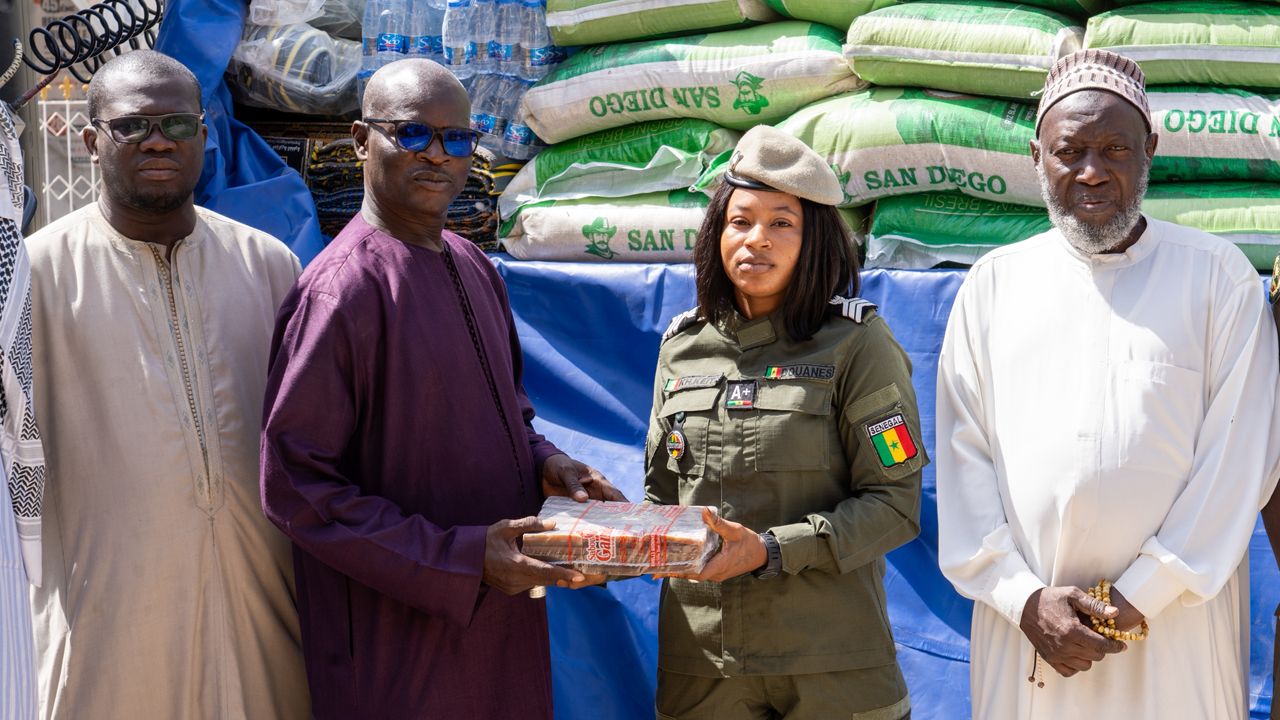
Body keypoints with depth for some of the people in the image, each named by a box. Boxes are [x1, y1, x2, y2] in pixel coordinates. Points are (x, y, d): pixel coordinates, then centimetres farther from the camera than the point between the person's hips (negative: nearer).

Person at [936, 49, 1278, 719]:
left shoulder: (1219, 275, 1)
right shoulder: (993, 283, 7)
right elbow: (961, 456, 3)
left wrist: (1141, 596, -10)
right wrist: (1023, 596, -7)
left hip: (1178, 620, -1)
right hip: (1023, 622, 2)